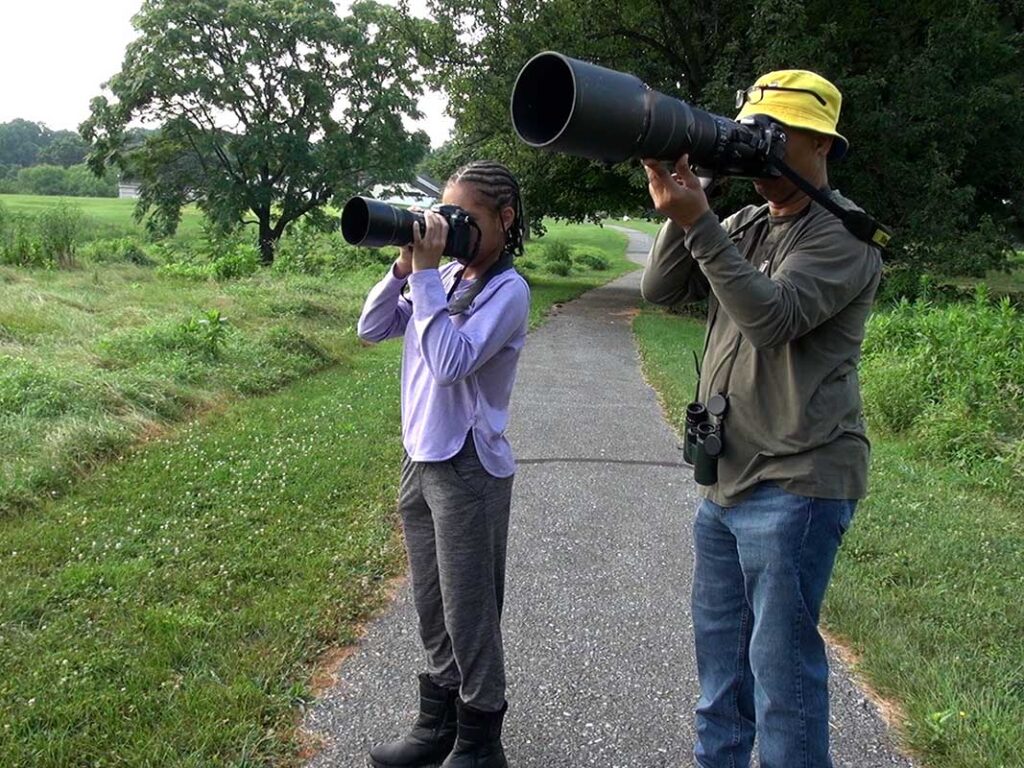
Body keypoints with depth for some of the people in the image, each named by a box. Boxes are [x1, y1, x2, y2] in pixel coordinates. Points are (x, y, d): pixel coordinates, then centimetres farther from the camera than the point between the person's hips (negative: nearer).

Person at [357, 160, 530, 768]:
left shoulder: (508, 290, -13)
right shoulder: (444, 277, 8)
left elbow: (450, 362, -26)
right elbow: (373, 329, 7)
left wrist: (426, 273, -22)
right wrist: (405, 268, -5)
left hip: (469, 467, -7)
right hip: (421, 457, 8)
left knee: (469, 614, 4)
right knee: (432, 606, 19)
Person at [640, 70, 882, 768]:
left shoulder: (843, 235, -10)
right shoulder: (745, 226, 12)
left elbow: (772, 317, -25)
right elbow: (661, 290, 4)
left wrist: (698, 223, -27)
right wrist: (677, 209, -10)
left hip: (796, 484, -8)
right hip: (726, 481, 8)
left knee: (781, 664, -1)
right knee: (721, 651, 20)